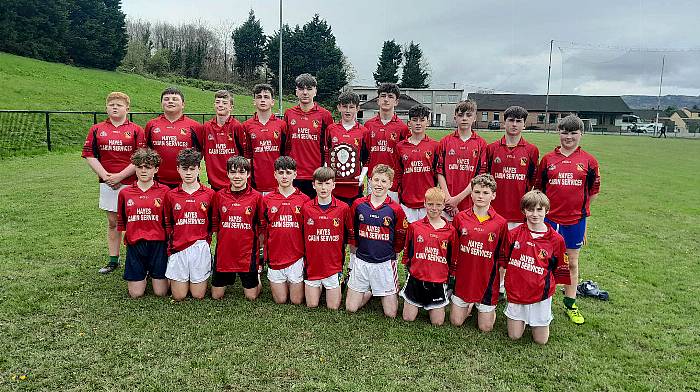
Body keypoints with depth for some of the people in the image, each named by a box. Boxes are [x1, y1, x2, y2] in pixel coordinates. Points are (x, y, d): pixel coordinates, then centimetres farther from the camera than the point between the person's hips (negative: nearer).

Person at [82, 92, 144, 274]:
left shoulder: (136, 130, -1)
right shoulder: (97, 129, 8)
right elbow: (89, 155, 5)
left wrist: (120, 176, -13)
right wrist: (105, 175, -8)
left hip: (131, 183, -3)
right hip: (107, 183, 3)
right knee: (112, 222, 13)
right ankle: (113, 260, 24)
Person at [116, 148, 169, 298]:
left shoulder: (164, 191, -1)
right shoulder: (125, 193, 5)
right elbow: (121, 221, 16)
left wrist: (169, 242, -5)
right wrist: (127, 238, 6)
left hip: (158, 244, -2)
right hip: (135, 245, 2)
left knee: (161, 293, 2)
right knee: (136, 294, 3)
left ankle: (153, 274, 33)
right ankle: (143, 275, 34)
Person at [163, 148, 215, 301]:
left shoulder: (210, 194, 1)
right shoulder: (171, 195, 5)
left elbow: (212, 223, 7)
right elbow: (167, 225, 10)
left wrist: (205, 242, 0)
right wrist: (170, 248, 4)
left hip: (200, 247, -1)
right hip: (178, 248, 1)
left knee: (198, 295, 4)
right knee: (178, 296, 4)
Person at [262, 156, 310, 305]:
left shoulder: (304, 200, -3)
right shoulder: (267, 199, 1)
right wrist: (265, 254, 3)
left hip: (297, 257, -1)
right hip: (275, 257, 1)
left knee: (296, 300, 7)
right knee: (280, 300, 9)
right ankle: (276, 284, 38)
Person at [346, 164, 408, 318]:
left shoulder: (395, 209, -8)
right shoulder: (358, 204, -2)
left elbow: (400, 238, 3)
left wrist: (389, 253, 8)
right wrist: (357, 250, 11)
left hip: (385, 263, -2)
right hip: (361, 261, 2)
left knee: (390, 314, 2)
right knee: (351, 308, 6)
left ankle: (388, 292, 32)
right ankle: (370, 291, 32)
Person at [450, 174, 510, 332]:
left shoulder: (501, 223, -7)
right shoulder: (460, 218, -4)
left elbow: (503, 257, -1)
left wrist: (500, 282, -1)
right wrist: (453, 271, 6)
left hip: (487, 281, -1)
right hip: (463, 278, 2)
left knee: (485, 327, 7)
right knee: (456, 322, 9)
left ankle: (490, 307, 36)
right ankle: (470, 305, 36)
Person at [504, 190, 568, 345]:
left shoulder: (556, 239, -8)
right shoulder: (514, 234, -6)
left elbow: (559, 270, 4)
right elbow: (505, 260, 6)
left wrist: (546, 285, -1)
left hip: (540, 294, -1)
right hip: (516, 292, 1)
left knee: (541, 340, 9)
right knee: (514, 336, 8)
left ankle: (545, 314, 36)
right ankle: (522, 318, 37)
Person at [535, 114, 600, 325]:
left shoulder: (588, 161, 1)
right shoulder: (548, 159, 2)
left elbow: (594, 189, 10)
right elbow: (538, 186, 8)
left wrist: (580, 206, 8)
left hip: (575, 219, 0)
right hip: (549, 218, 0)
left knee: (572, 262, 11)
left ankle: (570, 304, 25)